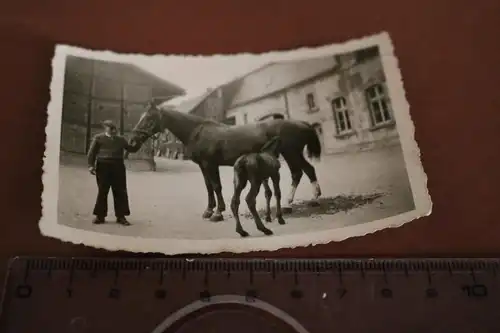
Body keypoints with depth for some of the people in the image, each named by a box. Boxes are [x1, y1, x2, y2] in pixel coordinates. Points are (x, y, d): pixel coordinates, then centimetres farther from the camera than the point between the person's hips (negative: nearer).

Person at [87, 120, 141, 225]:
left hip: (118, 167, 3)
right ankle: (100, 216, 13)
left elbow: (132, 149, 18)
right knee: (102, 192, 3)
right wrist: (91, 165, -8)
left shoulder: (121, 139, 16)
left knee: (120, 192, 1)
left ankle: (121, 216, 9)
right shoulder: (98, 138, 6)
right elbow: (92, 152, 2)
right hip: (103, 166, -3)